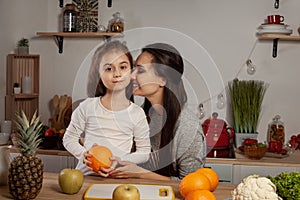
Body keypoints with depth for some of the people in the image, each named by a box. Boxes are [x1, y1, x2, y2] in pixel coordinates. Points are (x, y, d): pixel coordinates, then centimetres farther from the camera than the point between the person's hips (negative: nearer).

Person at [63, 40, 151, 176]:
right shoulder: (87, 107, 0)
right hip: (86, 174, 1)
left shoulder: (137, 113, 0)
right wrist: (83, 155, -9)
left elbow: (144, 152, 5)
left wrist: (121, 161, -11)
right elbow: (69, 139, 9)